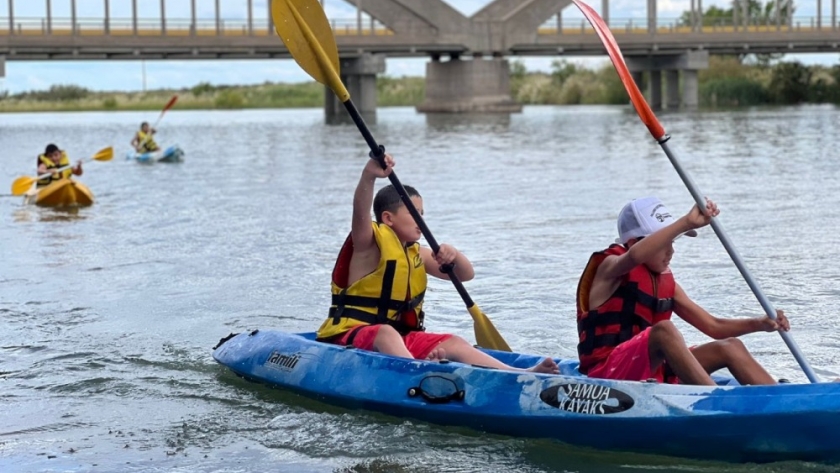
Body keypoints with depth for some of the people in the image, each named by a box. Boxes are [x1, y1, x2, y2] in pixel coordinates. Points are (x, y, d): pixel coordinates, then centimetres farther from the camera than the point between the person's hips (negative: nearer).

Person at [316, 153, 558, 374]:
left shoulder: (416, 253, 15)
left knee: (454, 344, -12)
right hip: (350, 336, -7)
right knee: (385, 333, -39)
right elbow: (361, 210, -29)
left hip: (401, 340, 7)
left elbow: (465, 274, 13)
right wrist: (369, 176, -49)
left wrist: (453, 256, -12)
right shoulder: (370, 244, -7)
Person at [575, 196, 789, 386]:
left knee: (729, 347, -3)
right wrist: (687, 223, -39)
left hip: (651, 375, 8)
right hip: (605, 374, -8)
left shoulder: (665, 282, 16)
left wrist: (759, 323, -4)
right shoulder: (609, 267, -6)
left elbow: (713, 326, 14)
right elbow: (635, 255, -33)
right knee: (664, 330, -33)